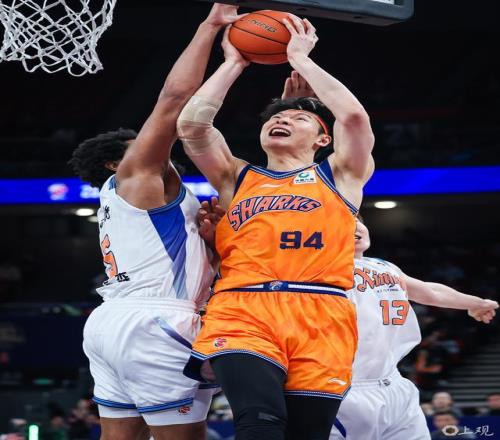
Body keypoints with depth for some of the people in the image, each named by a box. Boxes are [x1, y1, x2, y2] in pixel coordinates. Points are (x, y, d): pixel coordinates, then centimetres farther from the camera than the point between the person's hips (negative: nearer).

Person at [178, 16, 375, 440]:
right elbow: (191, 124, 13)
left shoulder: (338, 175, 22)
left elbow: (354, 116, 4)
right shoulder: (237, 178, 27)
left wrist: (301, 58, 15)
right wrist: (234, 62, 22)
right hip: (243, 311, 0)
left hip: (320, 319, 0)